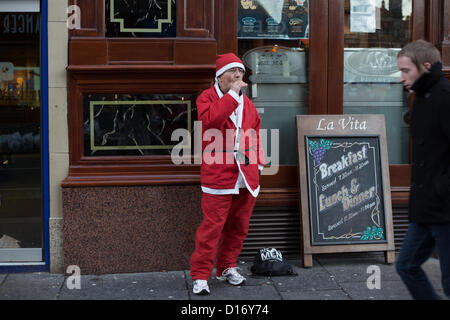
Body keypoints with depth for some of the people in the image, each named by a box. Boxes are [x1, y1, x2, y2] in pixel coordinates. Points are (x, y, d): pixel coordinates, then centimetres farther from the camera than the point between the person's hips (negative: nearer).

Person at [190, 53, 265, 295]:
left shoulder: (246, 102, 16)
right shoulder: (207, 98, -3)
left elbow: (255, 132, 24)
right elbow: (209, 120, -24)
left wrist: (257, 162, 16)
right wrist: (232, 94, -20)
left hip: (246, 177, 6)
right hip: (218, 175, -6)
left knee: (239, 226, 12)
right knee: (212, 226, -7)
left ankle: (227, 268, 27)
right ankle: (200, 275, 1)